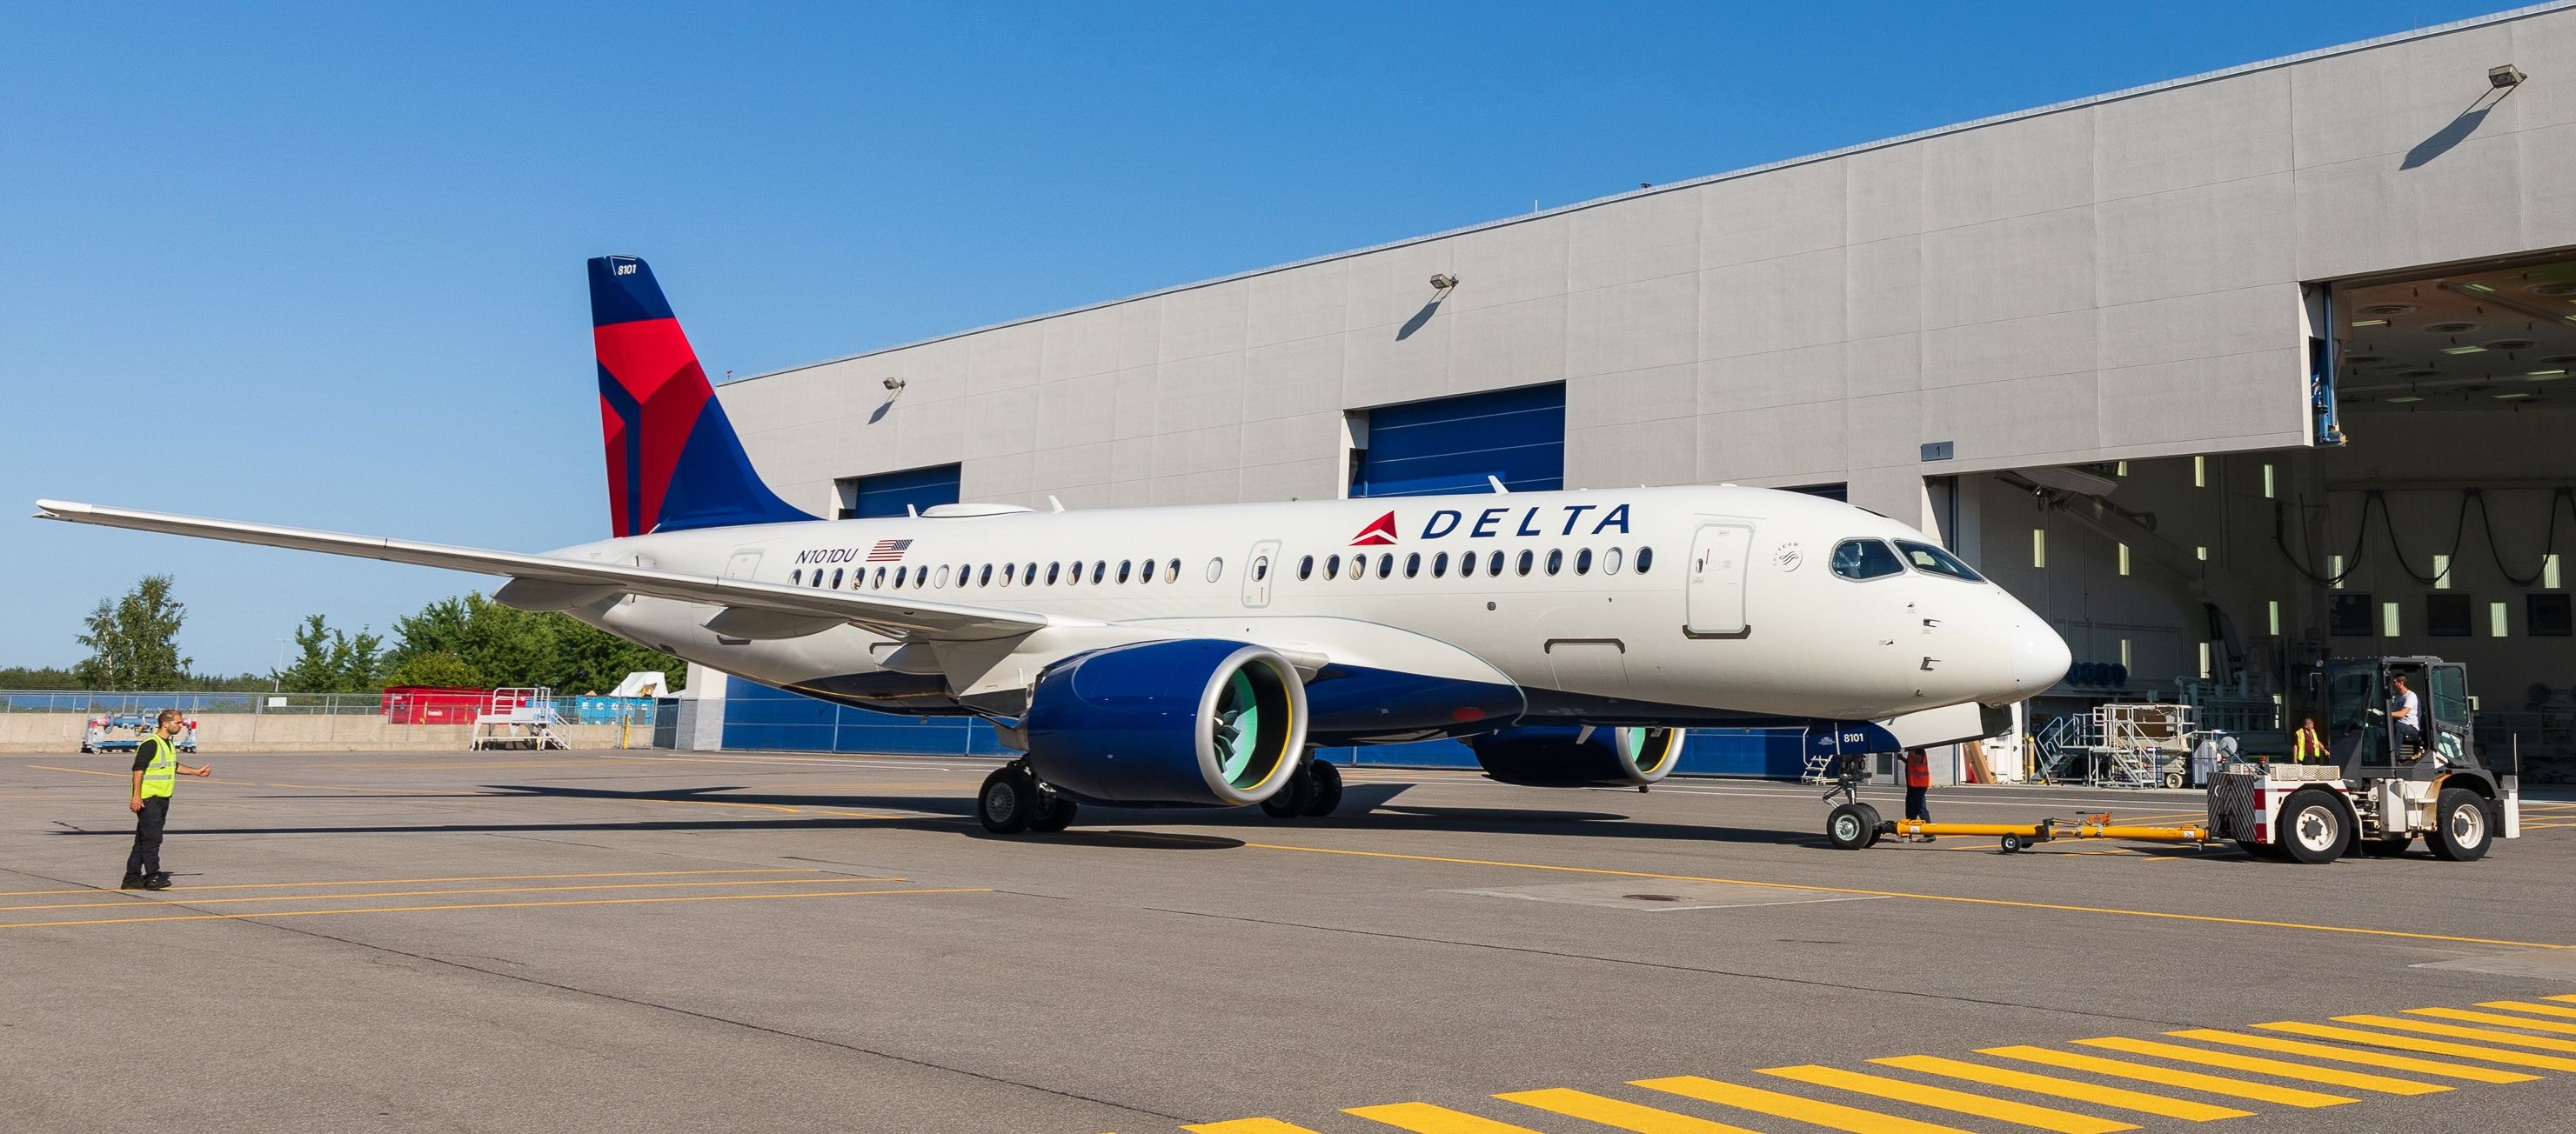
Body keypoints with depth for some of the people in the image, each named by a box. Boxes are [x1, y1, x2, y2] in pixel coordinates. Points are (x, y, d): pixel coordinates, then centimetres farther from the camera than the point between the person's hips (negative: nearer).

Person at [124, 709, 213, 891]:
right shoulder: (151, 743, -14)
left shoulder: (169, 743, 16)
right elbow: (138, 769, -20)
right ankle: (152, 876, -11)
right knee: (152, 838, -11)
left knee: (143, 839, 11)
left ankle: (132, 879, 16)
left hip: (162, 798, 10)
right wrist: (136, 796, -25)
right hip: (148, 799, -10)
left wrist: (196, 772, 31)